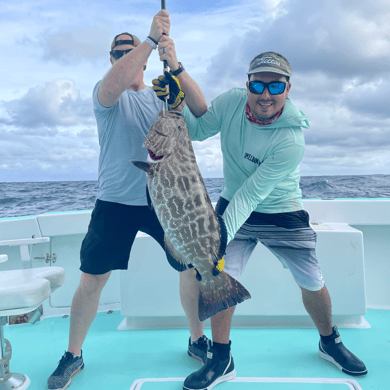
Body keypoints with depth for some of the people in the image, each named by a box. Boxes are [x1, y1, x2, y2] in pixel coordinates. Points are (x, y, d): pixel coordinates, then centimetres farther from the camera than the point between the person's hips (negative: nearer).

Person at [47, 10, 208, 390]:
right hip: (116, 202, -2)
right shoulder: (106, 94, 2)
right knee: (91, 280, 2)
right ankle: (73, 355, 24)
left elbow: (201, 109, -8)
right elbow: (114, 82, -24)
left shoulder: (162, 95, 9)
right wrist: (152, 38, -25)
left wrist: (175, 65, -17)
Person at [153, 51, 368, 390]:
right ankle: (221, 359, 10)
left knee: (312, 283, 5)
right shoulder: (232, 101, -14)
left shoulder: (291, 140, -28)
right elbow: (197, 129, -3)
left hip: (282, 214, -2)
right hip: (233, 205, 3)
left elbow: (250, 195, -31)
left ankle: (330, 342, 36)